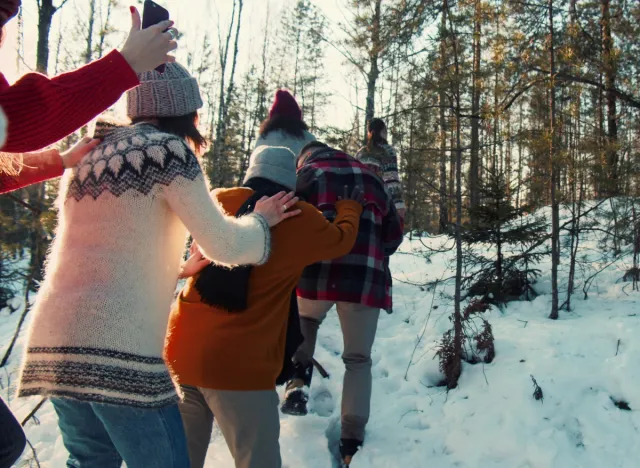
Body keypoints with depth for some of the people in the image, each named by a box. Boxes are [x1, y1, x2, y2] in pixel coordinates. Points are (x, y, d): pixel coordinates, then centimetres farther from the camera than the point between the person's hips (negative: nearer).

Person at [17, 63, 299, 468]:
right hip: (116, 342, -8)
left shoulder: (92, 152, 18)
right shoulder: (167, 149, -4)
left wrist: (180, 265, 38)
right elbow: (225, 245, -1)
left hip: (54, 335, 8)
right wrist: (261, 220, 18)